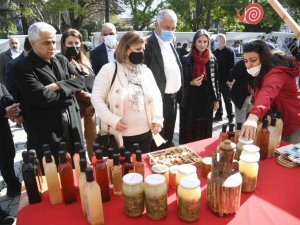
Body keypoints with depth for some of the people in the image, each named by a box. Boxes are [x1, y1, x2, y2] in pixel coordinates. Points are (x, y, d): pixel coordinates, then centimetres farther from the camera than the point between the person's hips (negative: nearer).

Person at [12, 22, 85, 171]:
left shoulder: (61, 60, 11)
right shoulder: (22, 68, -10)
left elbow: (80, 81, 1)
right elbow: (43, 97, -23)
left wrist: (58, 86, -15)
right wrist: (68, 91, -9)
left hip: (71, 126, 6)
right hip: (46, 133, -5)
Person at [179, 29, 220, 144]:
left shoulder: (212, 59, 5)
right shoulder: (186, 59, -4)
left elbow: (215, 81, 10)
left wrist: (216, 99, 8)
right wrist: (191, 83, -18)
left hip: (207, 102, 2)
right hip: (190, 102, -2)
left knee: (205, 133, 10)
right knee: (188, 134, 3)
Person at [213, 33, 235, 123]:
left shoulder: (229, 52, -6)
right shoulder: (214, 52, 10)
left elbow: (231, 66, -12)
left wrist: (230, 79, -19)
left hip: (225, 80, -5)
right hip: (216, 79, 5)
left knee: (227, 99, 3)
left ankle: (230, 117, 12)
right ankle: (218, 115, 25)